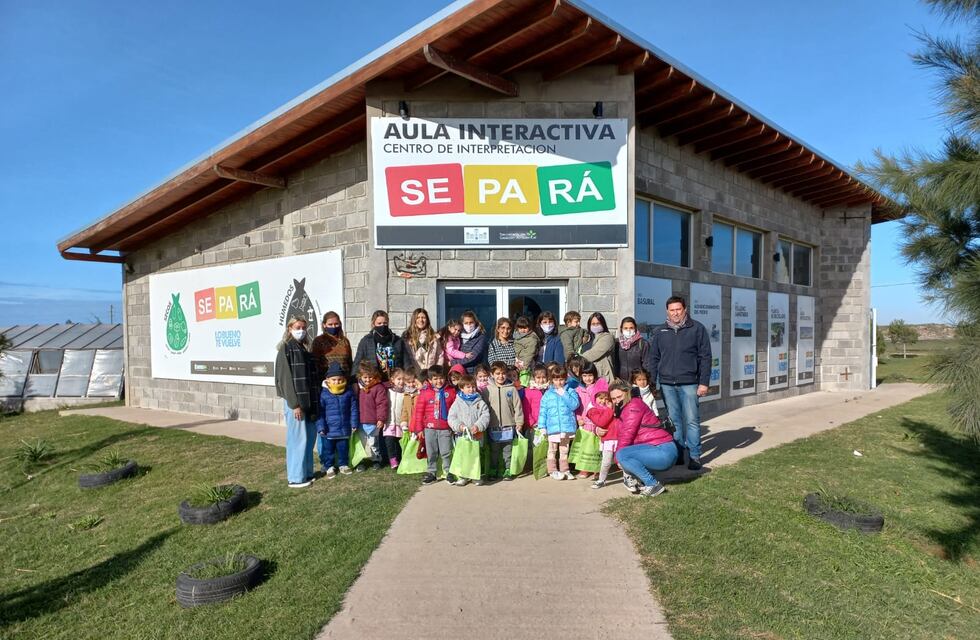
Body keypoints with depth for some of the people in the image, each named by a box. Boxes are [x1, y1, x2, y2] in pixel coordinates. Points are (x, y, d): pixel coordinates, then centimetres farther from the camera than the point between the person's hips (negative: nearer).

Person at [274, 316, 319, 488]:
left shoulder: (308, 348, 13)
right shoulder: (286, 348, -7)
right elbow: (285, 378, -12)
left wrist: (316, 400, 8)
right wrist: (294, 404, -16)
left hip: (310, 400, 7)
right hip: (295, 401, -7)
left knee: (310, 437, 11)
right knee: (298, 439, -3)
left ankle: (307, 472, 22)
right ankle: (296, 477, 6)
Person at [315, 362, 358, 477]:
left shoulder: (349, 391, -3)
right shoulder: (323, 393, -10)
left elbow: (353, 409, 3)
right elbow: (320, 412, -7)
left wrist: (354, 424, 2)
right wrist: (321, 427, -10)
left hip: (344, 429, 2)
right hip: (329, 430, -2)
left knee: (343, 448, 15)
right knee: (328, 449, 11)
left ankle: (343, 464, 32)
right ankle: (329, 466, 27)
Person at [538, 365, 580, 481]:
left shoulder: (570, 391, 3)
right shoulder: (548, 394, 4)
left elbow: (574, 405, -12)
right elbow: (543, 411, 5)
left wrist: (564, 394, -14)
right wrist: (542, 426, 0)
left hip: (567, 426, 0)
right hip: (552, 427, 0)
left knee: (564, 450, 11)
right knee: (552, 450, 5)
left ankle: (564, 470, 19)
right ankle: (553, 470, 13)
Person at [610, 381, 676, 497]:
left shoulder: (634, 405, -9)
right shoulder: (623, 410, 19)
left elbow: (627, 435, -15)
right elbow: (621, 436, 8)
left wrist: (618, 458, -8)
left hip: (664, 452, -10)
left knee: (622, 455, -24)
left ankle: (654, 485, -13)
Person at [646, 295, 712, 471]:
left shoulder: (697, 328, 1)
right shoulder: (660, 331, 9)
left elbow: (705, 357, -1)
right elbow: (653, 358, 11)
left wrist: (704, 382, -7)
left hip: (689, 383, -3)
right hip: (667, 384, 3)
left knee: (691, 420, 1)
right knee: (673, 420, 8)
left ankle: (694, 456, 10)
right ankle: (677, 454, 17)